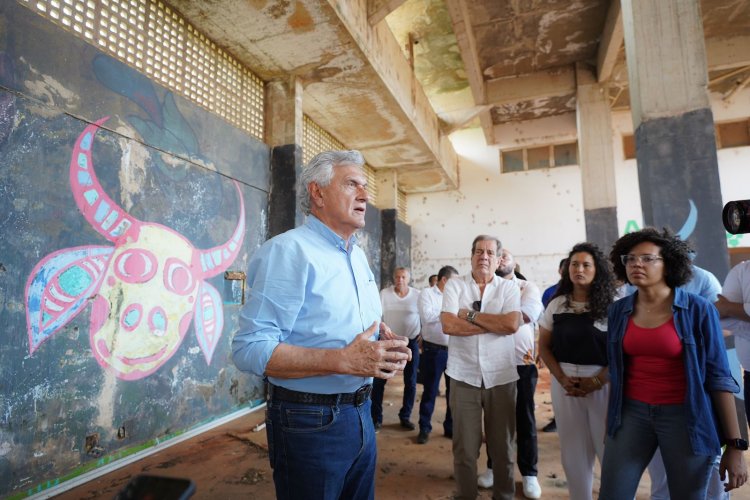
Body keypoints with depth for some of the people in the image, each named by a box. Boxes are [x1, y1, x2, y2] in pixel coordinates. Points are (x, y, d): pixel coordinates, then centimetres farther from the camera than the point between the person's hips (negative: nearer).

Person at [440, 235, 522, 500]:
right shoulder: (455, 285, 1)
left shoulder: (509, 287, 3)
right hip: (464, 376, -1)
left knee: (502, 445, 16)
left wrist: (471, 315, -11)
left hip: (501, 377, 1)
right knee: (465, 447, 9)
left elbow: (512, 324, -14)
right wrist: (496, 323, -10)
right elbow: (448, 325, -13)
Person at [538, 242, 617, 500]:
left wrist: (597, 380, -15)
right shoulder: (556, 304, 5)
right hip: (565, 383, 3)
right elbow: (544, 346, 6)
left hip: (604, 383, -2)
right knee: (572, 450, 12)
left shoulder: (612, 305, -2)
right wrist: (562, 378, -6)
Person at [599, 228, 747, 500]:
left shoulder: (698, 310, -9)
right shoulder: (619, 311, 1)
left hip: (684, 416, -2)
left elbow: (719, 376, -8)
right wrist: (611, 417, 14)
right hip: (631, 413, 3)